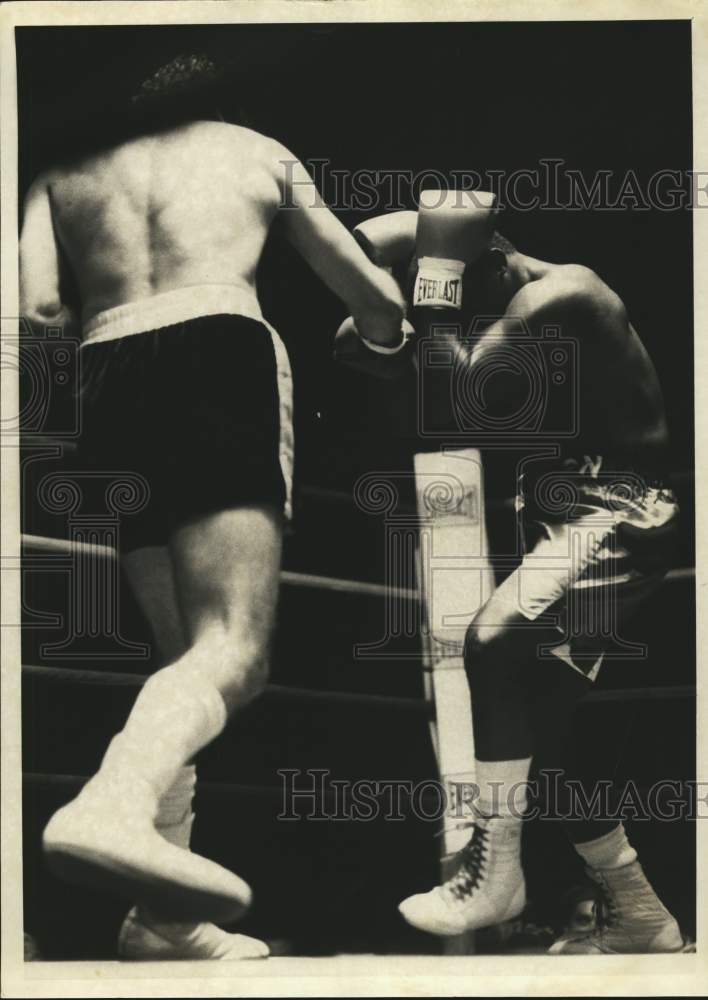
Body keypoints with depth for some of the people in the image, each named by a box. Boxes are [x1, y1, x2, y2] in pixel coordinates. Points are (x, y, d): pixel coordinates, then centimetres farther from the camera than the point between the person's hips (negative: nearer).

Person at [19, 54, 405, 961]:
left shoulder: (61, 175, 26)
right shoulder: (257, 151, 24)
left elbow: (32, 303, 6)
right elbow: (378, 301, 27)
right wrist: (378, 333, 51)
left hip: (107, 382, 4)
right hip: (218, 355, -4)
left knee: (185, 656, 11)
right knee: (233, 647, -17)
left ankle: (164, 916, 5)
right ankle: (113, 807, -46)